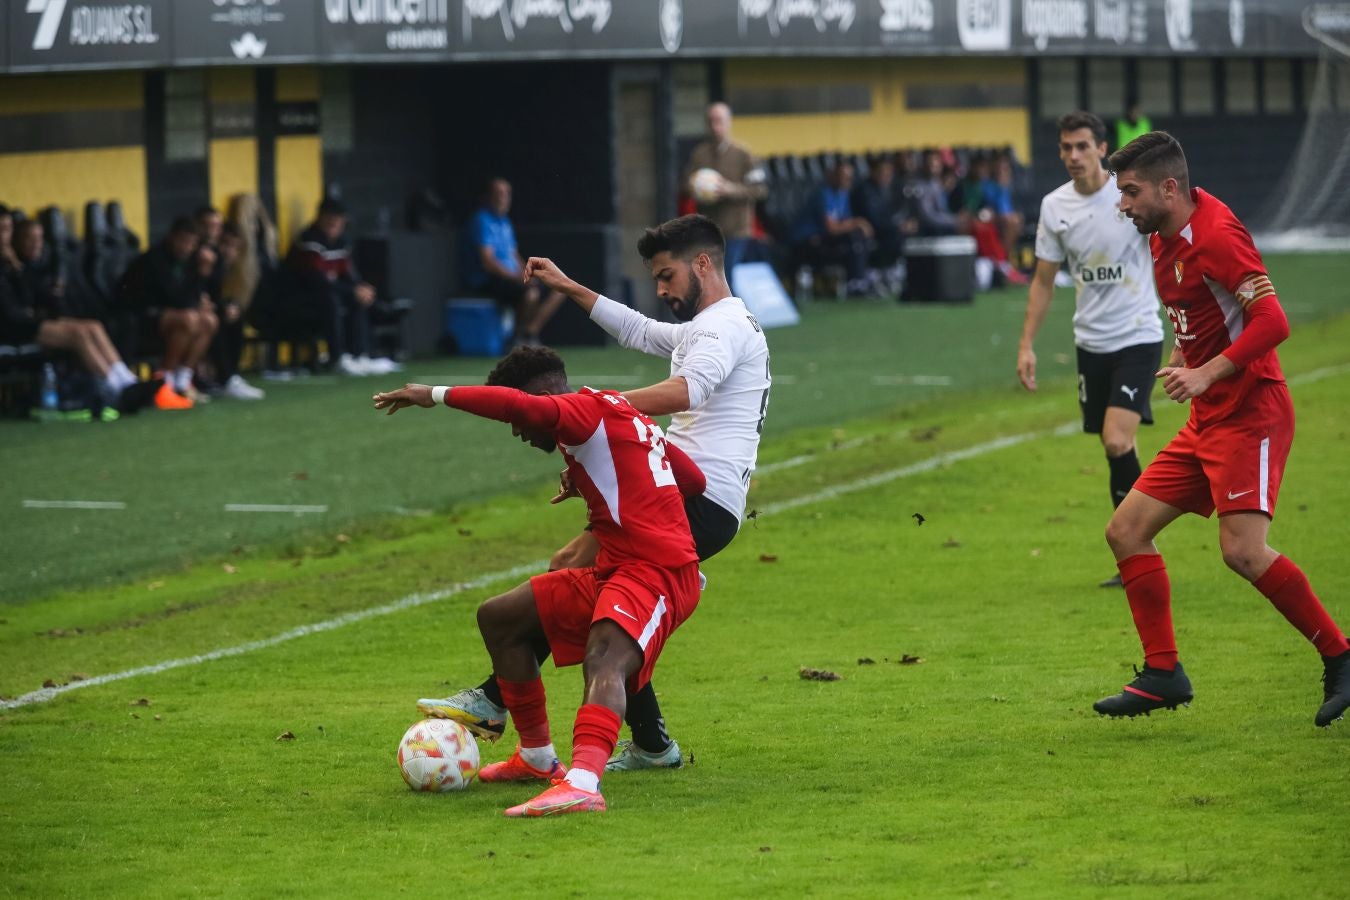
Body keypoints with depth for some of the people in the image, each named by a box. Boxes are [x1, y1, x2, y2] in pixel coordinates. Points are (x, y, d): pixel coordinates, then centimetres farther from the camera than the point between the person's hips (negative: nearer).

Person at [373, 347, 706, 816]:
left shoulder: (589, 409, -8)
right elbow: (695, 479, 27)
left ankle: (583, 783, -62)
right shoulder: (622, 417, 20)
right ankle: (537, 758, 28)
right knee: (498, 617, 18)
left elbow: (517, 404, -29)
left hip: (657, 571, -11)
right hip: (616, 570, 11)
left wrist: (436, 395, -18)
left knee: (604, 659, -36)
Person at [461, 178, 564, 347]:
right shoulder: (483, 221, -10)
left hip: (511, 278, 10)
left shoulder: (505, 223, 20)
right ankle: (519, 339, -17)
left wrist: (527, 275, 4)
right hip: (487, 282, -10)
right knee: (530, 294, -34)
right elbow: (488, 262, -18)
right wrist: (518, 277, -21)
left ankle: (530, 332, -7)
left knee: (557, 293, 4)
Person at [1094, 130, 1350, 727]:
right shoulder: (1163, 238, 11)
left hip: (1249, 413, -10)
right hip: (1207, 419, 10)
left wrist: (1206, 374, -27)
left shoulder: (1215, 235, -18)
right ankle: (1163, 675, 9)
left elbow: (1273, 322, -24)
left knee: (1243, 550, -22)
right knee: (1126, 531, 4)